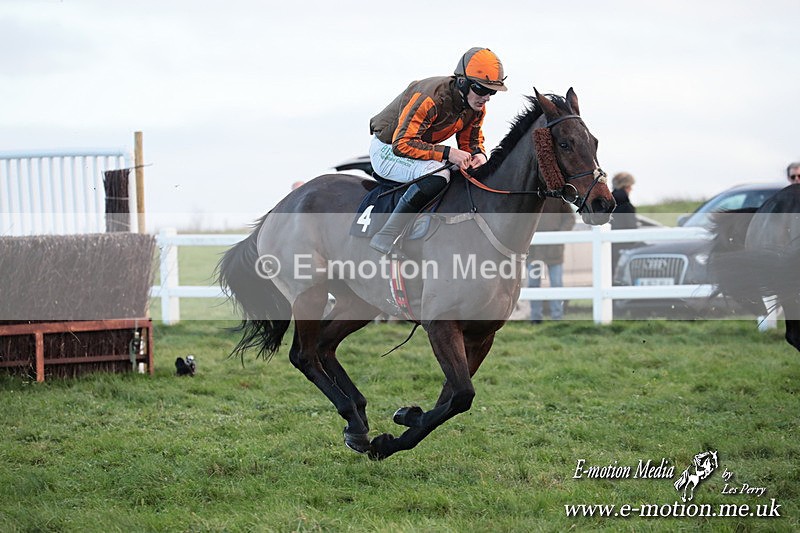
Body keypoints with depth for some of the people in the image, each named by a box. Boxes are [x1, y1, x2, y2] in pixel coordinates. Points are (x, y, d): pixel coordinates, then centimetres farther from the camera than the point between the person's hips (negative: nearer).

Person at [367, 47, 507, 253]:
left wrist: (478, 154, -16)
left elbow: (471, 140, 9)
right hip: (388, 151, -9)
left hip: (422, 148, 9)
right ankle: (386, 237, -33)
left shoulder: (476, 107, -6)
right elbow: (402, 144, -33)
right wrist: (447, 153, -39)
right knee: (438, 173, -36)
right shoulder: (431, 98, -32)